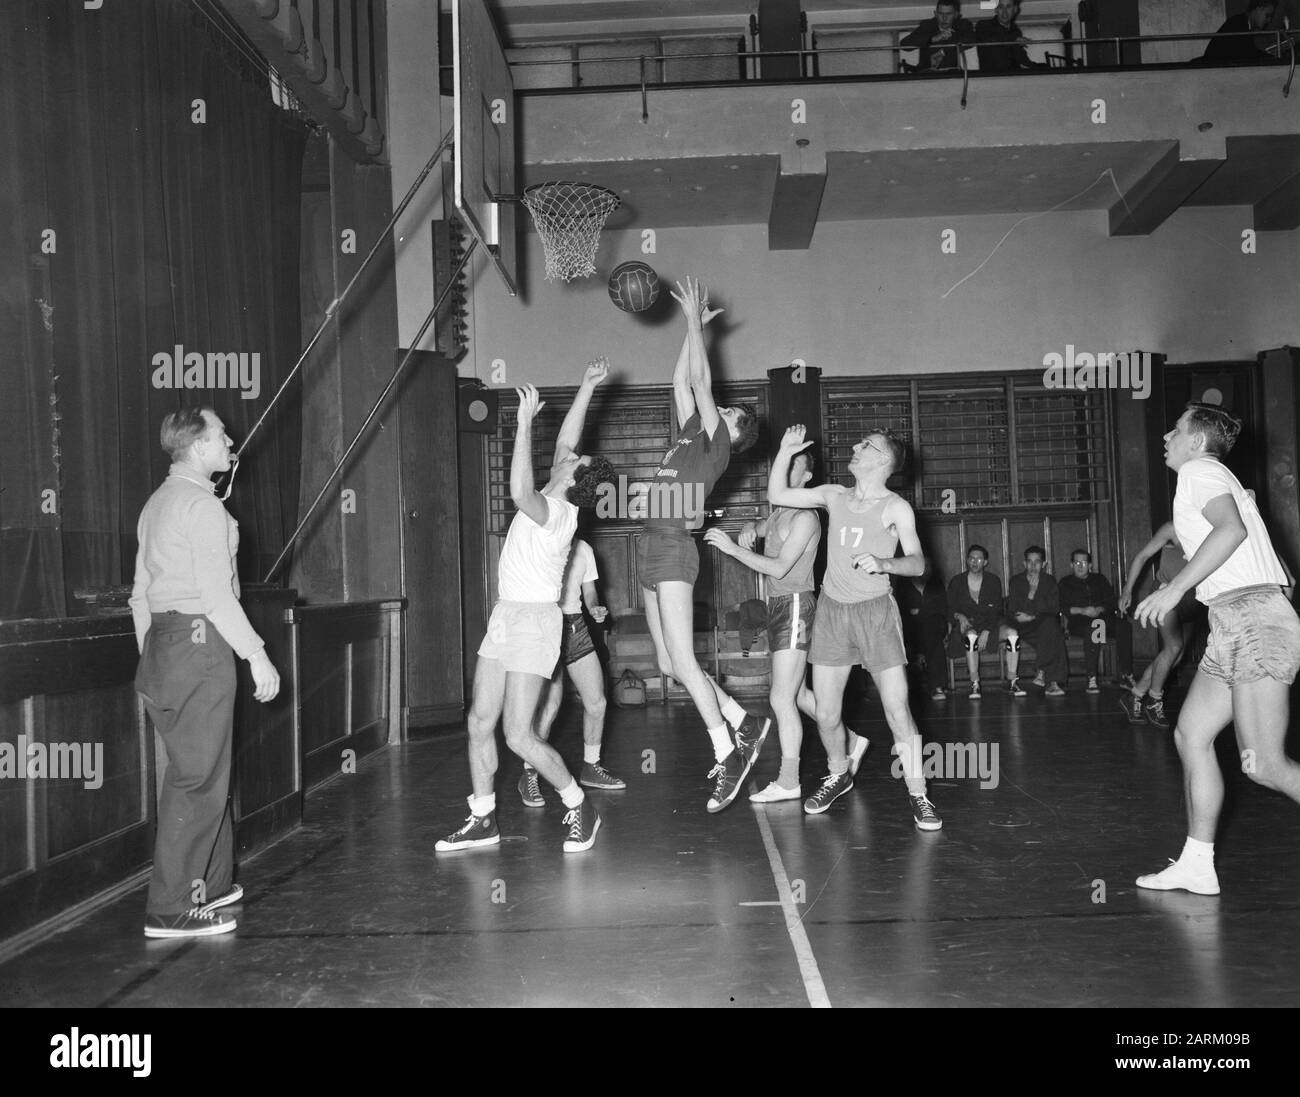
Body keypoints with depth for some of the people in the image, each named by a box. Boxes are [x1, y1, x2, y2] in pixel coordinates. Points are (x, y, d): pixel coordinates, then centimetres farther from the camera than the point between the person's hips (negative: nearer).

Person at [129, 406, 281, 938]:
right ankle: (172, 910, -2)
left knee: (202, 772, 17)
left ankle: (212, 884, 26)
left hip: (162, 642, 10)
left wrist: (151, 656, 23)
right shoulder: (203, 506, -12)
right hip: (199, 642, -10)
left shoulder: (157, 503, 18)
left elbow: (141, 593, 19)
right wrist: (257, 655, -16)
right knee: (197, 779, -6)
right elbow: (216, 594, -18)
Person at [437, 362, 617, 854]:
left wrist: (525, 421, -34)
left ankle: (579, 807, 9)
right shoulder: (554, 501, 7)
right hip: (506, 615, 9)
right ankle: (483, 820, 15)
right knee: (479, 723, 7)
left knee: (520, 736, -10)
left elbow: (520, 492, -38)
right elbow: (564, 440, 15)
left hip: (534, 619, -9)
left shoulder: (556, 513, -18)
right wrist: (586, 387, 14)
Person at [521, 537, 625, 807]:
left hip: (575, 625, 6)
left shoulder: (583, 549, 11)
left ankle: (591, 767, 25)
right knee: (551, 704, -19)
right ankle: (529, 776, -3)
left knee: (597, 702, 4)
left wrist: (595, 608, -4)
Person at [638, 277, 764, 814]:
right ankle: (743, 724, 18)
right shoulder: (692, 436, 19)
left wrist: (695, 321, 2)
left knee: (681, 661, -11)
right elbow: (681, 381, 25)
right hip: (653, 549, 9)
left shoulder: (716, 446, -1)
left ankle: (728, 755, -3)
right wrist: (694, 327, 24)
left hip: (673, 548, -9)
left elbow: (700, 381, -5)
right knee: (669, 664, 9)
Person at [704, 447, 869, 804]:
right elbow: (759, 527, 31)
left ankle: (788, 782, -1)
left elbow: (779, 568, -21)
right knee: (797, 694, 18)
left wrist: (733, 548, -23)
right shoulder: (779, 512, 13)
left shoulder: (805, 517, -14)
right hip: (779, 605, 9)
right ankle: (851, 741, 32)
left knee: (782, 699, -8)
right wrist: (748, 529, 5)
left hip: (795, 606, -9)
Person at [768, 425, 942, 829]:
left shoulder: (895, 507, -2)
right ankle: (838, 775, 31)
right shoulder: (834, 496, 9)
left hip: (875, 611, -3)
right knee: (826, 713, 5)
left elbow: (917, 562, -8)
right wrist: (786, 451, 4)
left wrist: (884, 563, -27)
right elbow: (777, 495, 12)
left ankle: (917, 795, 0)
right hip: (831, 610, 4)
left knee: (897, 707, -11)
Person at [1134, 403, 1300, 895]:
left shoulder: (1199, 470, -4)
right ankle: (1196, 866, 11)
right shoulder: (1215, 479, 25)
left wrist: (1175, 588, -22)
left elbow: (1232, 527, -23)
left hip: (1253, 619, -10)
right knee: (1191, 735, 8)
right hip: (1234, 625, 10)